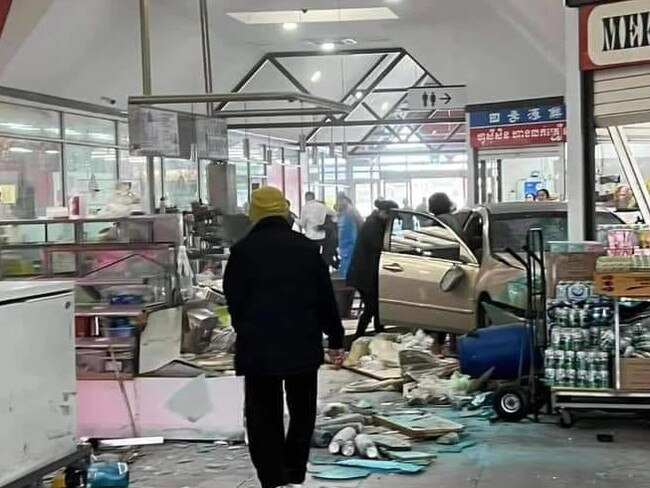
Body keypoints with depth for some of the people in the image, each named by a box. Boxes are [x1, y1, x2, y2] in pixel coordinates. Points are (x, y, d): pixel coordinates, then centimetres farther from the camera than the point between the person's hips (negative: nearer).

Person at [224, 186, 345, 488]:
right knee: (302, 413, 17)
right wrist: (336, 340, 13)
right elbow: (326, 299, 5)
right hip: (303, 345, 2)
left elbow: (234, 301, 0)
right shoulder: (307, 248, 4)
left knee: (264, 418, 3)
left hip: (258, 347, -2)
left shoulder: (243, 250, -4)